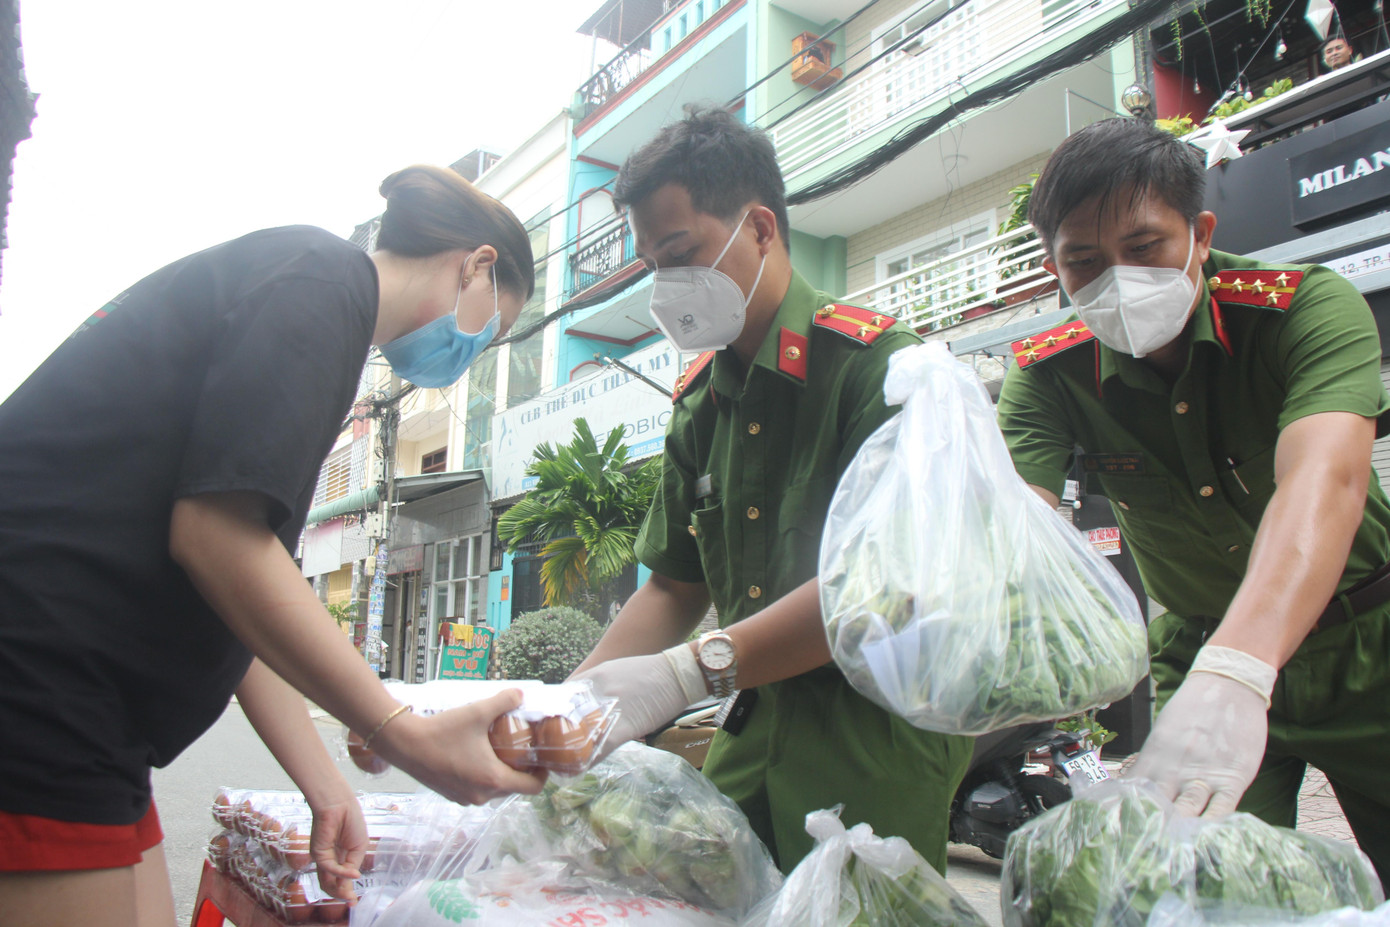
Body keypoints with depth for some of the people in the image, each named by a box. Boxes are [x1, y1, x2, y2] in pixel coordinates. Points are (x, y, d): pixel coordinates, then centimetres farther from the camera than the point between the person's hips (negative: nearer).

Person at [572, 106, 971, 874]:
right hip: (753, 737, 6)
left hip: (878, 737, -5)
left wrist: (688, 673, -26)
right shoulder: (697, 401, 10)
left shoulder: (874, 363, -13)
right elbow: (674, 587, 12)